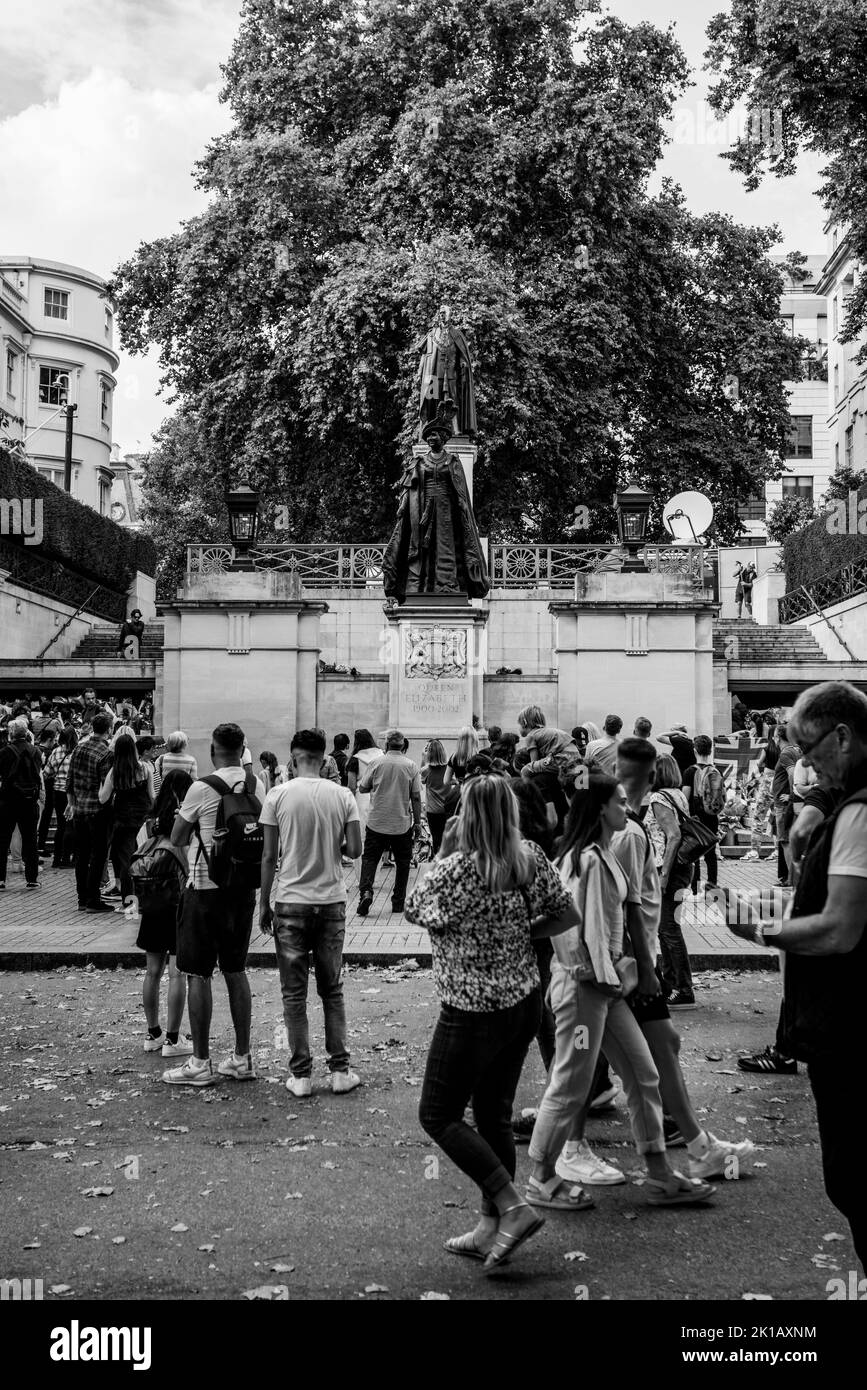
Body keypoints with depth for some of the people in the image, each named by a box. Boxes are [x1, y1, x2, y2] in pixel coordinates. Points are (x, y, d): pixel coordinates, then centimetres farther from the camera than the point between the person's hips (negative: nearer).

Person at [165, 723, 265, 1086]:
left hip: (206, 888, -5)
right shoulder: (256, 786, 1)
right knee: (236, 970, 14)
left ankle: (200, 1063, 8)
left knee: (198, 974, 3)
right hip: (244, 887, 6)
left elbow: (177, 840, -3)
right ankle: (242, 1059, 19)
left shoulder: (202, 789, -14)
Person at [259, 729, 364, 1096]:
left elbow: (269, 856, -5)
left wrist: (264, 905, 4)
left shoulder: (278, 796, -6)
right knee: (332, 990, 13)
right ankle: (340, 1071, 14)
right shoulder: (343, 796, -3)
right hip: (332, 901, 2)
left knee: (294, 993, 7)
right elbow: (355, 849, -5)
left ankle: (301, 1075, 9)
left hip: (290, 903, -2)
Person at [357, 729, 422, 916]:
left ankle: (366, 891, -14)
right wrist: (417, 822, 4)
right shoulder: (411, 766, -4)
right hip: (402, 824, 0)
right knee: (402, 862, 12)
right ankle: (398, 902, 15)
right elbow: (416, 797, -3)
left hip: (377, 822, 0)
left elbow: (362, 788, 3)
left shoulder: (377, 764, -5)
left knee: (369, 858, 7)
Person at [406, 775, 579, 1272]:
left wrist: (447, 850, -4)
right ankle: (492, 1230, 26)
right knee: (496, 1114, 17)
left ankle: (514, 1207, 2)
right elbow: (567, 915, 4)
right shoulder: (531, 859, -5)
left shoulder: (457, 869, -23)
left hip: (473, 1013, -7)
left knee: (439, 1115, 9)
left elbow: (414, 910, -6)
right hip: (525, 1004, 7)